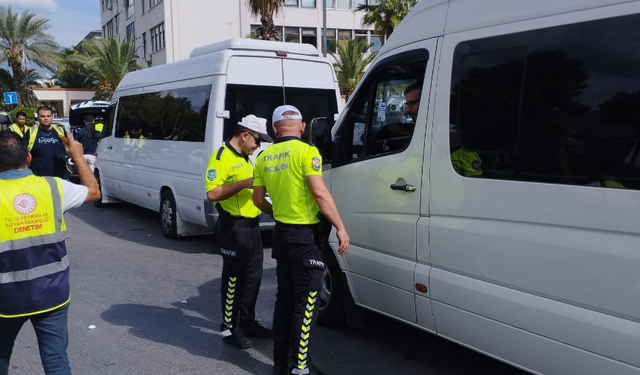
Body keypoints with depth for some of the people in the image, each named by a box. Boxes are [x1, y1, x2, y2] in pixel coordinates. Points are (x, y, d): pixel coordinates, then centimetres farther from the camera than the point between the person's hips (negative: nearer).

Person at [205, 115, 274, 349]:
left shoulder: (245, 158, 16)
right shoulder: (221, 157, -13)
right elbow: (212, 193, -22)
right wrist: (244, 183, -25)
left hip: (252, 226, 9)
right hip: (234, 228, -9)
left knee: (253, 277, 16)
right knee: (234, 280, 0)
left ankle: (247, 322, 29)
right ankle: (230, 329, 12)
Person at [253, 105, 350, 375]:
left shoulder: (265, 157, 7)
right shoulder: (306, 151, -12)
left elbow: (258, 199, 13)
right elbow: (320, 193, -21)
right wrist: (341, 228, -16)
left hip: (281, 232, 7)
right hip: (304, 235, -6)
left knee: (285, 297, 16)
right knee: (306, 301, 1)